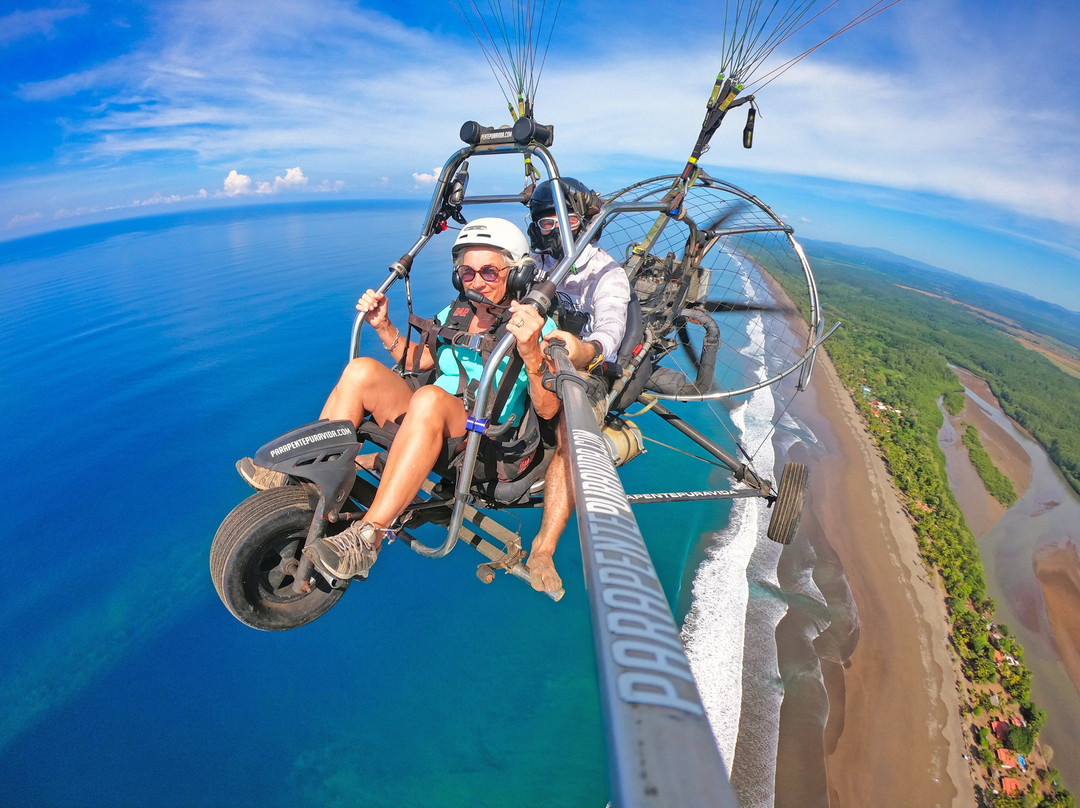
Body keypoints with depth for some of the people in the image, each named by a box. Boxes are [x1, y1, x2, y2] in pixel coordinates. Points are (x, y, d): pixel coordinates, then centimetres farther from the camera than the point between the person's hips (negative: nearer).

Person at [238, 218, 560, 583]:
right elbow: (416, 359, 26)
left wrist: (530, 353, -34)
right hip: (429, 426, 6)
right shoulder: (455, 313, 14)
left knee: (430, 398, -36)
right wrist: (383, 325, 10)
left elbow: (547, 409, -16)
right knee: (363, 369, -13)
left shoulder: (536, 325, -4)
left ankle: (367, 537, -35)